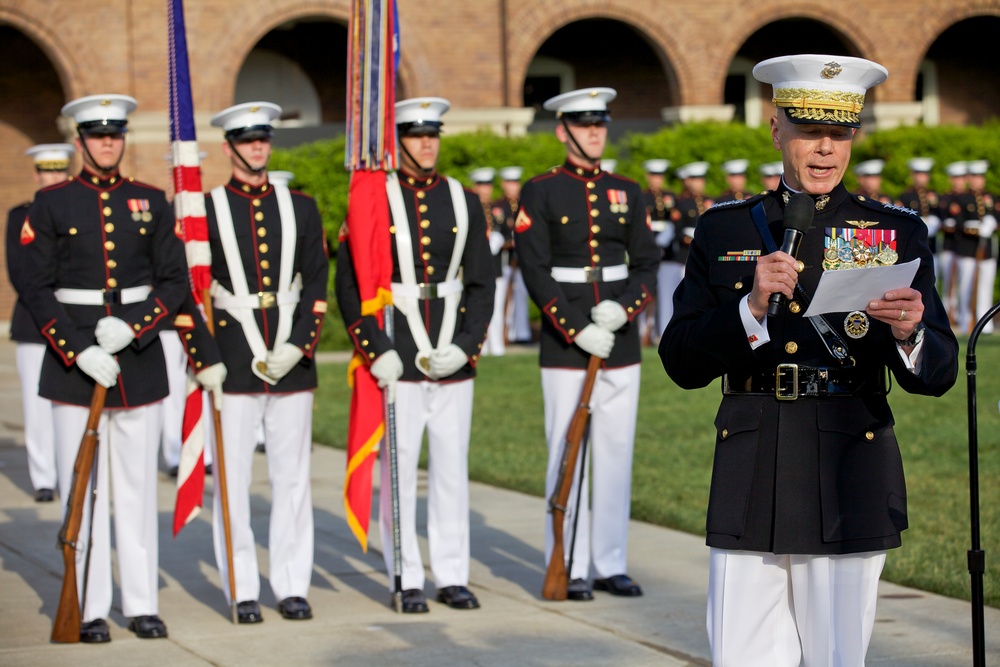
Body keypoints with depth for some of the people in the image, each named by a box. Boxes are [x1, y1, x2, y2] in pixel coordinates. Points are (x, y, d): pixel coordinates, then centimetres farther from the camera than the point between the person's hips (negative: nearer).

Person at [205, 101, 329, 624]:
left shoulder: (301, 208, 10)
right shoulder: (205, 210, 3)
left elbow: (316, 286, 5)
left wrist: (297, 347, -7)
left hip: (293, 363, 2)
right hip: (233, 364, -2)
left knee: (293, 477, 5)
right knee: (233, 478, 0)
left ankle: (292, 586, 12)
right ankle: (242, 590, 7)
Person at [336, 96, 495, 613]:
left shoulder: (465, 203, 8)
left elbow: (482, 284, 7)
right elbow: (349, 286, -3)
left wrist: (466, 347, -7)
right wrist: (376, 352, -12)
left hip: (453, 358, 3)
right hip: (396, 361, -3)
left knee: (452, 468, 7)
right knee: (399, 468, 1)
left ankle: (452, 575, 14)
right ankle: (408, 580, 8)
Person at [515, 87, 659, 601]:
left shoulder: (627, 192, 11)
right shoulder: (540, 193, -1)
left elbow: (648, 265, 8)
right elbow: (536, 272, -8)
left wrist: (623, 308, -12)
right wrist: (578, 331, -16)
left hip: (621, 344, 4)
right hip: (565, 346, -4)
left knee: (616, 454, 6)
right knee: (567, 455, -2)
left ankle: (610, 564, 13)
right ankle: (568, 568, 5)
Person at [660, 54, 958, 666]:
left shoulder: (898, 234, 6)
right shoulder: (725, 231, 8)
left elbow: (939, 375, 1)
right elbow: (683, 364, 2)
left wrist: (908, 333, -22)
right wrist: (751, 306, -15)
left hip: (851, 488, -1)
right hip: (749, 489, 1)